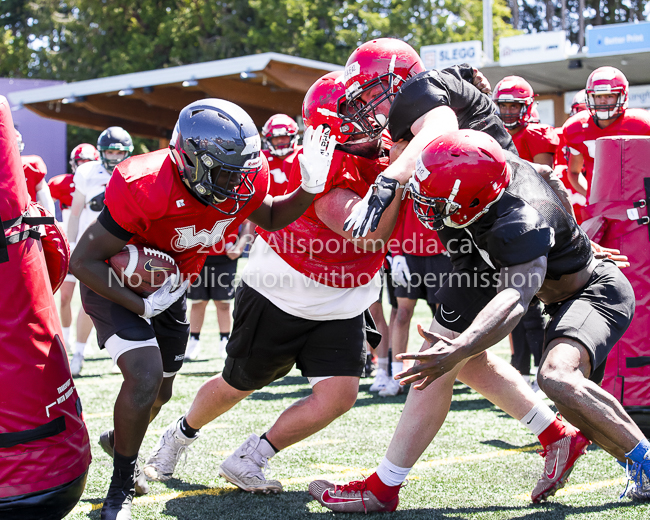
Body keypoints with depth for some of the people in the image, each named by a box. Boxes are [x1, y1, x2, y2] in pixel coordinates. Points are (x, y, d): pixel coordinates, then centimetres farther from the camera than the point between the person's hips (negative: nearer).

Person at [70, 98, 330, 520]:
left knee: (161, 391, 18)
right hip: (114, 282, -6)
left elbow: (271, 219, 3)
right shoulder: (147, 189, -38)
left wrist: (309, 189, -16)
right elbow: (84, 261, -29)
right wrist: (141, 305, -32)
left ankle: (120, 440, 53)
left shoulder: (245, 181, -21)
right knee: (145, 376, -25)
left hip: (169, 287, 7)